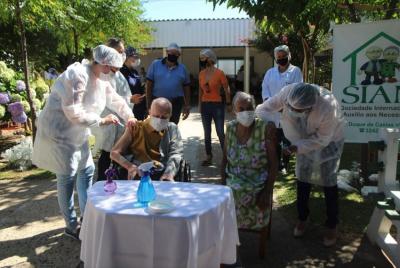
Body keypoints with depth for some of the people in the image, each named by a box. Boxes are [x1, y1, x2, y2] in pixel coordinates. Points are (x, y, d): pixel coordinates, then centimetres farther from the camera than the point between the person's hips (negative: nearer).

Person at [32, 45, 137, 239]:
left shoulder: (101, 81, 5)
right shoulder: (77, 75, -24)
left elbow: (116, 100, 12)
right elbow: (73, 113, -29)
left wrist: (129, 116, -6)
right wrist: (101, 121, -21)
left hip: (77, 135, 10)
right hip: (59, 133, -10)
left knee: (87, 171, 13)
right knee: (67, 177, -4)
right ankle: (71, 226, 13)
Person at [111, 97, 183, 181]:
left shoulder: (172, 129, 13)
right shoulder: (136, 128, 11)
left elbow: (176, 154, -1)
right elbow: (114, 153, 8)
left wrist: (169, 174, -22)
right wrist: (130, 166, -13)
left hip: (162, 176, 0)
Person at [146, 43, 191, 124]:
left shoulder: (182, 68, 7)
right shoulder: (155, 64, 0)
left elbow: (186, 88, 10)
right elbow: (149, 85, -1)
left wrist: (187, 106, 5)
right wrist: (149, 104, -6)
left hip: (175, 104, 2)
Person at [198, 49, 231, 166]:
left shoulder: (219, 73, -9)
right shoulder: (201, 74, 5)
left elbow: (227, 90, -2)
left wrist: (228, 104, 0)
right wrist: (200, 105, 11)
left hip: (217, 105, -5)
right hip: (205, 105, 5)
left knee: (220, 133, -2)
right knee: (207, 133, 9)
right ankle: (208, 157, 19)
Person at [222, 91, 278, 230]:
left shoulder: (266, 128, -11)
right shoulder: (231, 127, 2)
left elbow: (273, 164, -10)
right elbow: (225, 159, 9)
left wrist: (267, 192, -15)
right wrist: (223, 185, 0)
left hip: (257, 186, -3)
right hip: (232, 183, 3)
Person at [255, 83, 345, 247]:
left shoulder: (328, 107, -41)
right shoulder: (287, 92, -33)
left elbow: (322, 139, -28)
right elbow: (262, 109, -23)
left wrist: (297, 147, -36)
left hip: (329, 140, -3)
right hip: (304, 139, 4)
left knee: (328, 181, 2)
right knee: (302, 178, 10)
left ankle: (332, 226, 20)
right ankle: (302, 218, 29)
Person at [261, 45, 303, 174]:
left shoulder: (295, 71, 1)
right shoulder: (270, 72, 15)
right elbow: (265, 88, 7)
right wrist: (268, 101, -11)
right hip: (272, 112, 4)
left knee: (287, 141, 2)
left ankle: (284, 165, 13)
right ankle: (277, 163, 24)